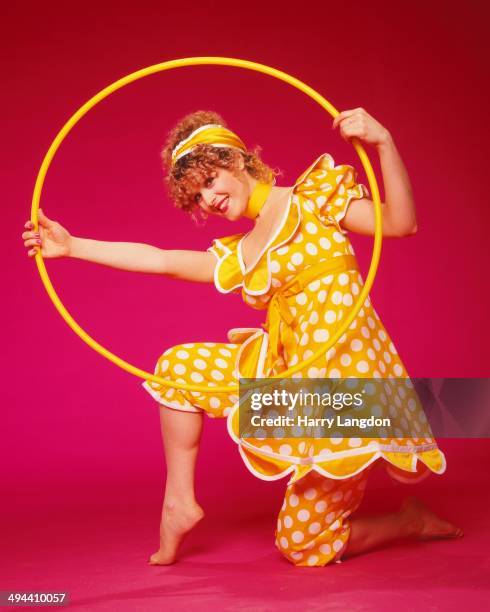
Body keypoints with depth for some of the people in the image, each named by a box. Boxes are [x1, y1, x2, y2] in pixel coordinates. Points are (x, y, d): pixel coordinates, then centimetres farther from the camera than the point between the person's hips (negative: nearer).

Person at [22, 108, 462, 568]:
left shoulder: (315, 195, -1)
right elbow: (160, 260, 14)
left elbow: (400, 223, -13)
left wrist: (384, 143, -26)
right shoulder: (237, 256, 15)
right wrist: (71, 246, 12)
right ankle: (179, 502, 9)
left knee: (303, 547, 0)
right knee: (177, 367, 3)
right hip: (288, 375, 7)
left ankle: (413, 520, 23)